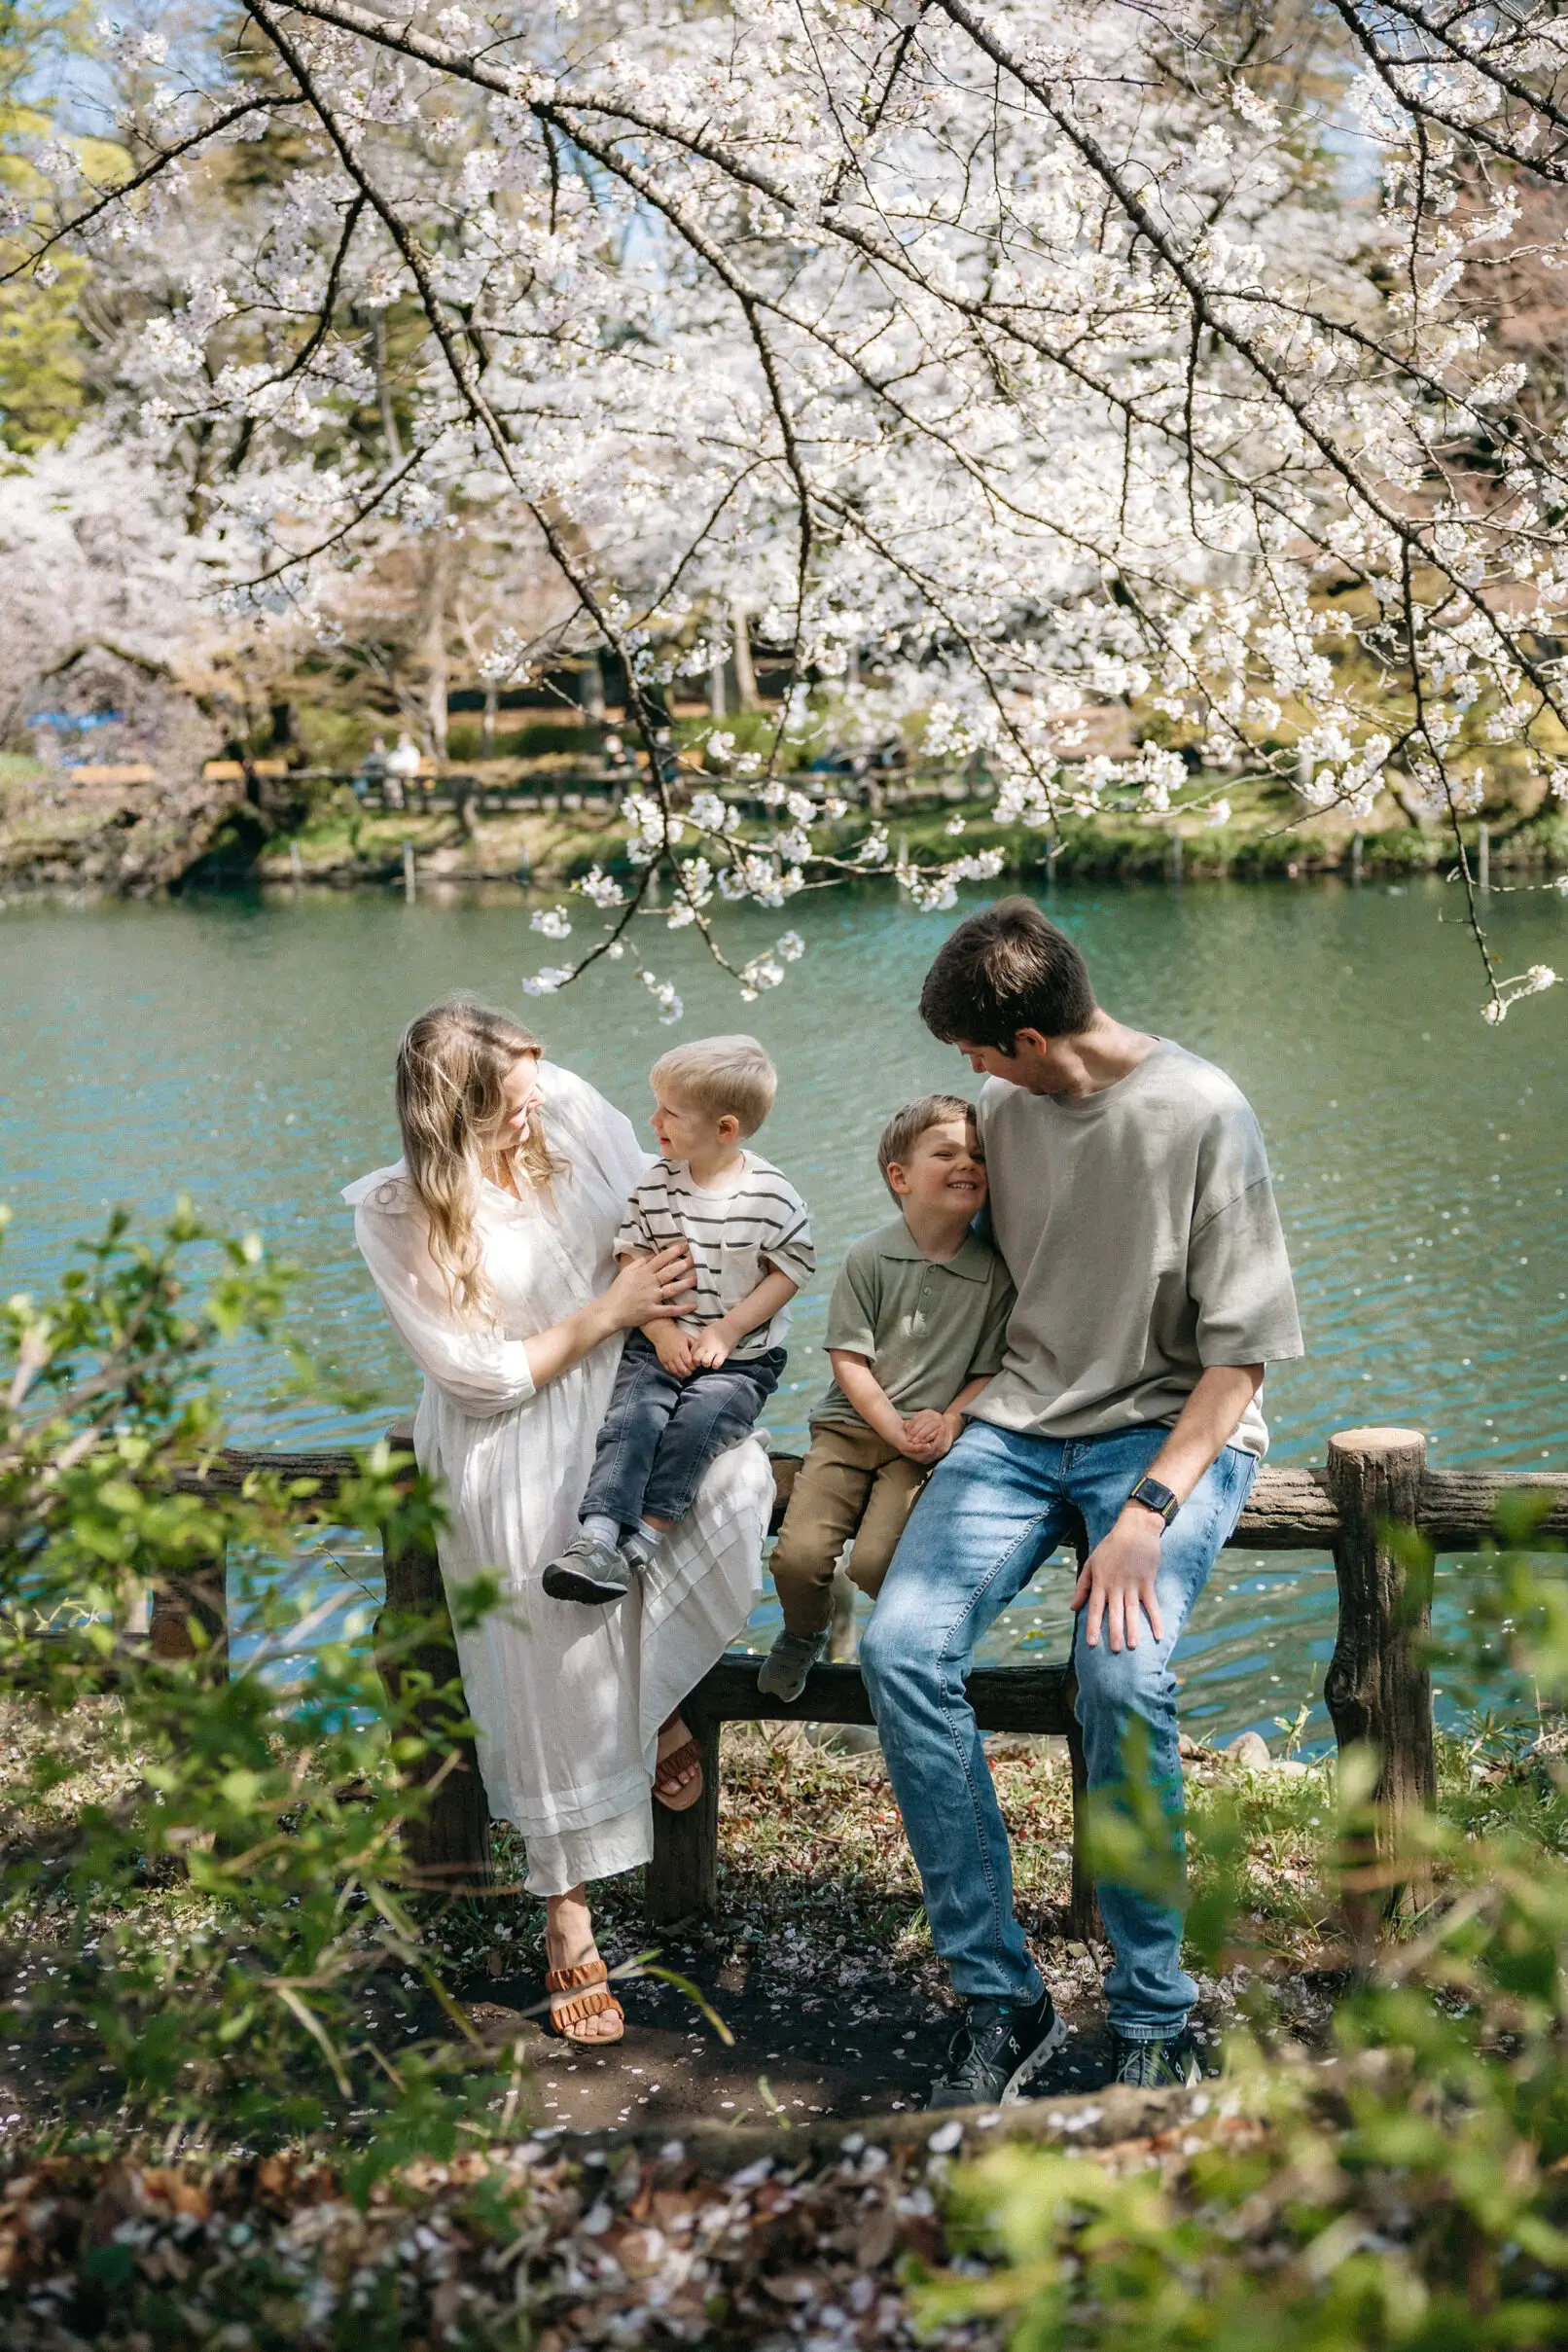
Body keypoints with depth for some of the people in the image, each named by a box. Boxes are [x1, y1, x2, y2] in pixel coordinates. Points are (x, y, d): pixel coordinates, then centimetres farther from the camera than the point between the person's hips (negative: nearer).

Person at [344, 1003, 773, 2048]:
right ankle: (569, 1916, 18)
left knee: (740, 1477, -24)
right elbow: (484, 1372, -14)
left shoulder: (569, 1106, -8)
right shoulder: (396, 1216, -17)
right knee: (553, 1674, -2)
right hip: (511, 1452, -4)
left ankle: (652, 1693, 4)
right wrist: (610, 1311, -14)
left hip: (623, 1398, 4)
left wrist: (676, 1317, -12)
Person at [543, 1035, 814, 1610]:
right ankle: (596, 1537, -34)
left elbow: (789, 1270, -4)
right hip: (660, 1342, 2)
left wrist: (725, 1331, -11)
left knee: (697, 1420, -28)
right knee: (632, 1416, -22)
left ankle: (642, 1541, -26)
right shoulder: (655, 1184, 2)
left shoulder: (771, 1194, -7)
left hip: (740, 1356, -2)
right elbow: (633, 1261, 5)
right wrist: (661, 1330, -9)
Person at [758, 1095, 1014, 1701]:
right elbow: (849, 1360, -3)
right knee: (799, 1554, -16)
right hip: (850, 1425, 1)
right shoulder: (870, 1256, -2)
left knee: (874, 1562, -22)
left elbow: (988, 1371, 4)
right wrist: (898, 1430, -11)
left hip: (930, 1438, -1)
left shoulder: (994, 1273, 0)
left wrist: (948, 1424, -13)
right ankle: (803, 1634, 19)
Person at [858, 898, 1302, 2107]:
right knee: (901, 1646, -19)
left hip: (1174, 1428, -5)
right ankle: (999, 1996, -9)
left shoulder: (1202, 1113, -11)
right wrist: (954, 1405, 6)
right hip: (1026, 1421, 5)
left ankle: (1154, 2016, -10)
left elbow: (1240, 1353, -12)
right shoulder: (1008, 1109, 7)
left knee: (1122, 1669, -31)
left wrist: (1148, 1512, -21)